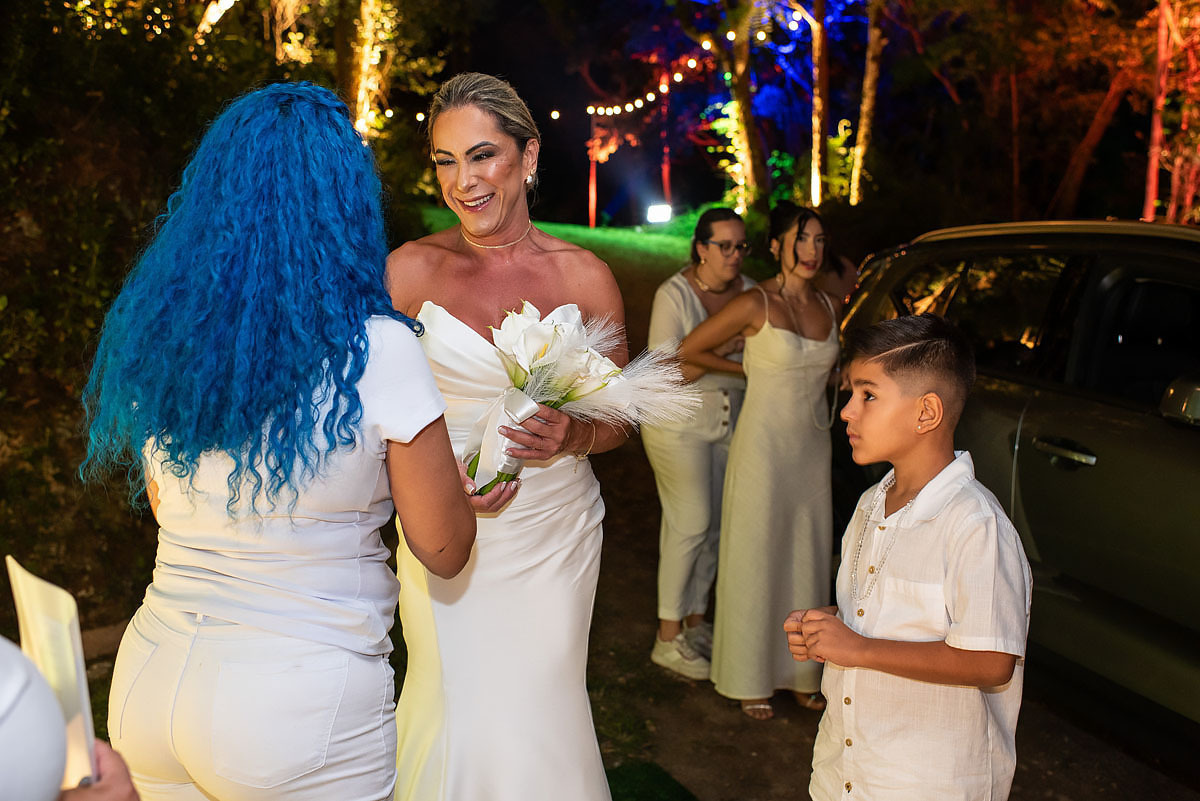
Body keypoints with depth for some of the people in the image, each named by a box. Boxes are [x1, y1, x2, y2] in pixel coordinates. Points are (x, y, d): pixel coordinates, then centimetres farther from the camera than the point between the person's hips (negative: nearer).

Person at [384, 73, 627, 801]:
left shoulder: (584, 275, -3)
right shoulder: (411, 269, -6)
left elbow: (619, 418, 4)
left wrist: (571, 437, -18)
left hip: (555, 531, 1)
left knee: (541, 711, 11)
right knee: (454, 715, 6)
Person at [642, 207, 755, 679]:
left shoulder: (749, 291, 2)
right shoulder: (674, 295, -16)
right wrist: (721, 348, -24)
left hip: (729, 421, 6)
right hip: (679, 423, -6)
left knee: (714, 525, 11)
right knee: (691, 525, -5)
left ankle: (696, 621, 27)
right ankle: (667, 639, 7)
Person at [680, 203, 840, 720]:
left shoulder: (828, 306, 6)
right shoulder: (756, 304, -12)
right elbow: (689, 350, -6)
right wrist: (749, 369, 2)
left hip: (813, 448, 6)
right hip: (763, 445, -6)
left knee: (807, 560, 13)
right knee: (756, 561, 4)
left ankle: (800, 672, 29)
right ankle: (750, 681, 18)